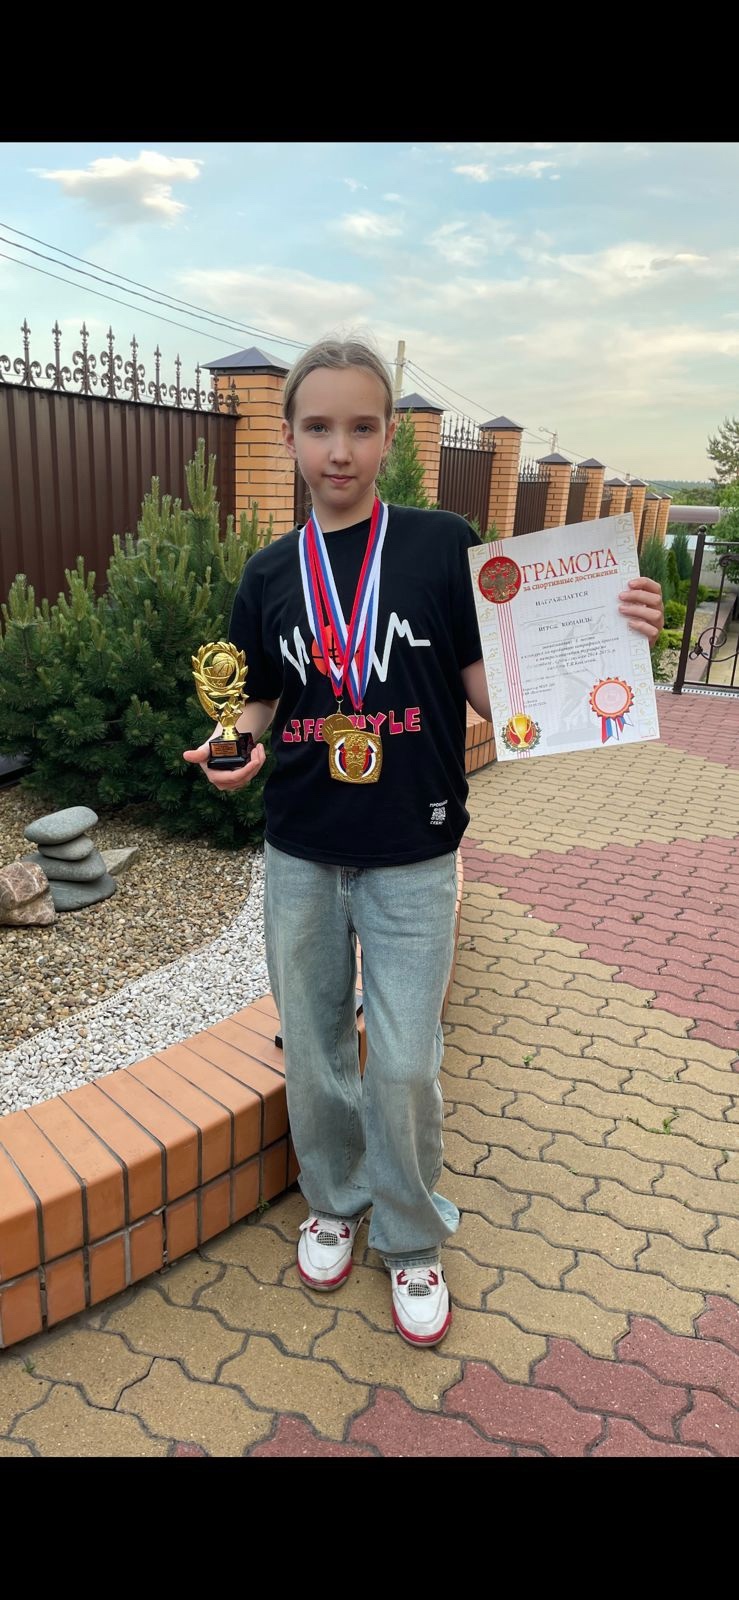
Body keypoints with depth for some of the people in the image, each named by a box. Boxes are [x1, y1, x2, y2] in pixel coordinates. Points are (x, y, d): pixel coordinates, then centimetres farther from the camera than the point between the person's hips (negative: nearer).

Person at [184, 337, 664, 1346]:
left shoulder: (445, 546, -6)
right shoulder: (270, 576, 3)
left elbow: (493, 692, -5)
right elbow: (261, 702, 10)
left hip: (412, 858, -3)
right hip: (301, 857, 3)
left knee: (404, 1066, 3)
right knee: (313, 1052, 16)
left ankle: (411, 1237, 31)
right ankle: (334, 1201, 42)